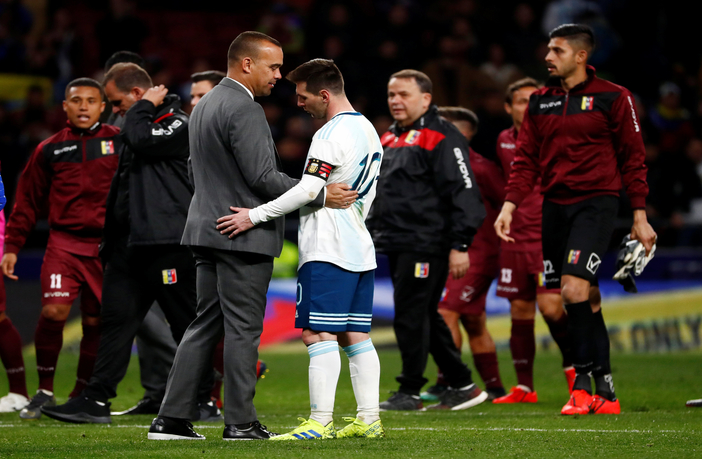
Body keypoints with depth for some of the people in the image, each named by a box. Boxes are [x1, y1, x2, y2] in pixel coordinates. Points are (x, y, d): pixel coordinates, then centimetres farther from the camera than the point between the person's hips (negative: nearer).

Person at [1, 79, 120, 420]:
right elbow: (28, 200, 14)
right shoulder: (50, 150, 9)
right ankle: (44, 392, -2)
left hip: (107, 247, 0)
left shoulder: (120, 142, 5)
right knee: (53, 311, -16)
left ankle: (81, 396, 18)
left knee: (95, 322, 3)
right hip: (63, 244, 0)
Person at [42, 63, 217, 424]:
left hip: (167, 244, -9)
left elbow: (140, 139, -25)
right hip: (130, 243, 9)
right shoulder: (141, 123, 21)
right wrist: (110, 239, 23)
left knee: (185, 323, -1)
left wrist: (145, 106, -7)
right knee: (116, 317, 3)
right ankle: (96, 400, 2)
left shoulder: (178, 125, -6)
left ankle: (203, 402, 6)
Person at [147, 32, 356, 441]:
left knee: (205, 326, 10)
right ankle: (241, 423, -2)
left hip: (209, 230, 9)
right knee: (243, 329, -4)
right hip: (244, 236, -9)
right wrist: (321, 196, -14)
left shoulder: (205, 105, 16)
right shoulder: (245, 110, -15)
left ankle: (172, 419, 7)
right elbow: (263, 177, -19)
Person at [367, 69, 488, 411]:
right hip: (397, 247, 9)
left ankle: (410, 392, 2)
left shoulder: (441, 137, -9)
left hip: (425, 247, -9)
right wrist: (369, 235, 22)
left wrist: (459, 245, -18)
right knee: (425, 317, 12)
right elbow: (377, 194, 28)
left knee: (411, 317, -7)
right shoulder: (389, 140, 19)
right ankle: (462, 386, 20)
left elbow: (463, 191, -14)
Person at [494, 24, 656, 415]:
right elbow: (527, 159, 12)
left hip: (596, 203, -5)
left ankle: (584, 381, -12)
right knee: (586, 299, 5)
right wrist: (510, 205, 0)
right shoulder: (541, 101, 12)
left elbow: (632, 158, 1)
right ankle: (605, 389, 10)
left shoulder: (613, 98, -1)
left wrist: (640, 215, -2)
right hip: (555, 204, 5)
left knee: (574, 287, -20)